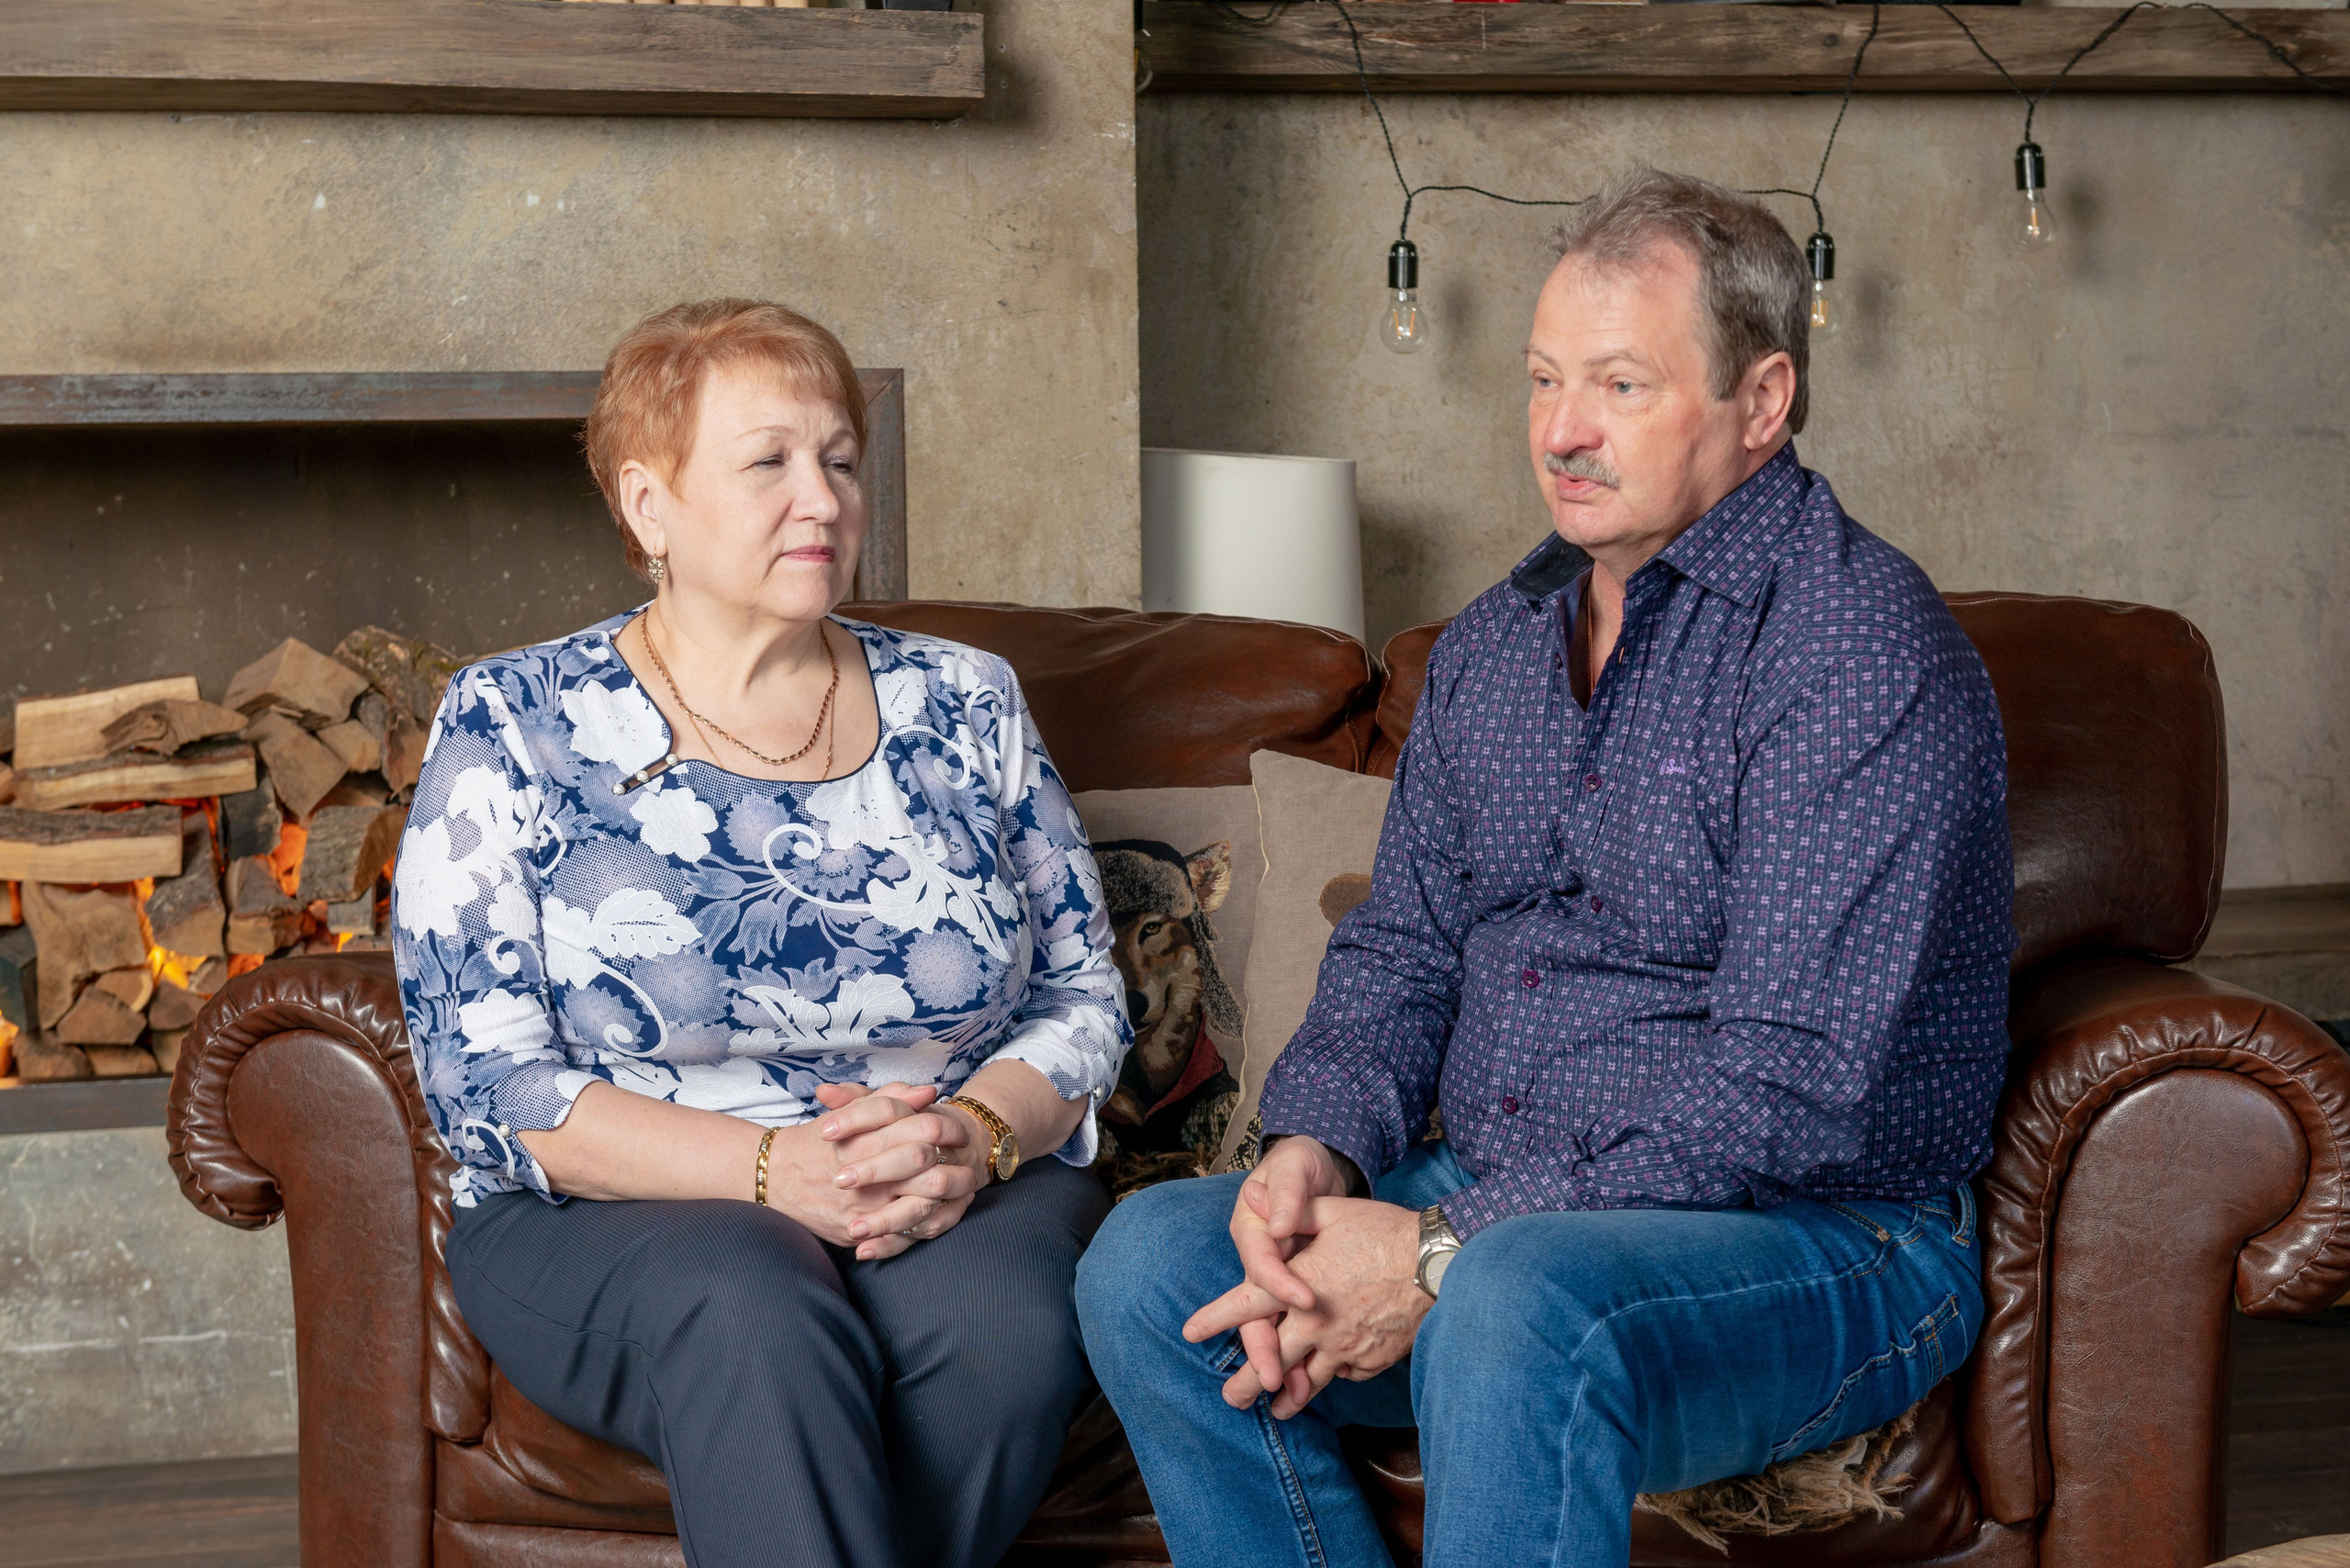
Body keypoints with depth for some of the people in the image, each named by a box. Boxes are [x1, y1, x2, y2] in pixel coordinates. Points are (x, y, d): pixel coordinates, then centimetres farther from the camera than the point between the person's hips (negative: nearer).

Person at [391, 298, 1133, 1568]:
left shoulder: (962, 707, 13)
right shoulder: (511, 728, 3)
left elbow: (1082, 1002, 12)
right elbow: (486, 1082, -6)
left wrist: (974, 1135, -12)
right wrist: (773, 1168, -19)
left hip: (968, 1194, 3)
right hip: (615, 1218, -2)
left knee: (1004, 1318, -33)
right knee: (760, 1320, -37)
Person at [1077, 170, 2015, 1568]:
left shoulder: (1862, 649, -14)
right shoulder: (1492, 646, 13)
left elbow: (1791, 1091, -21)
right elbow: (1399, 950, 16)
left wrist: (1445, 1253, -23)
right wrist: (1316, 1148, -8)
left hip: (1820, 1240, -7)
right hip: (1483, 1204, 8)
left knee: (1522, 1305, -38)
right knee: (1151, 1264, -13)